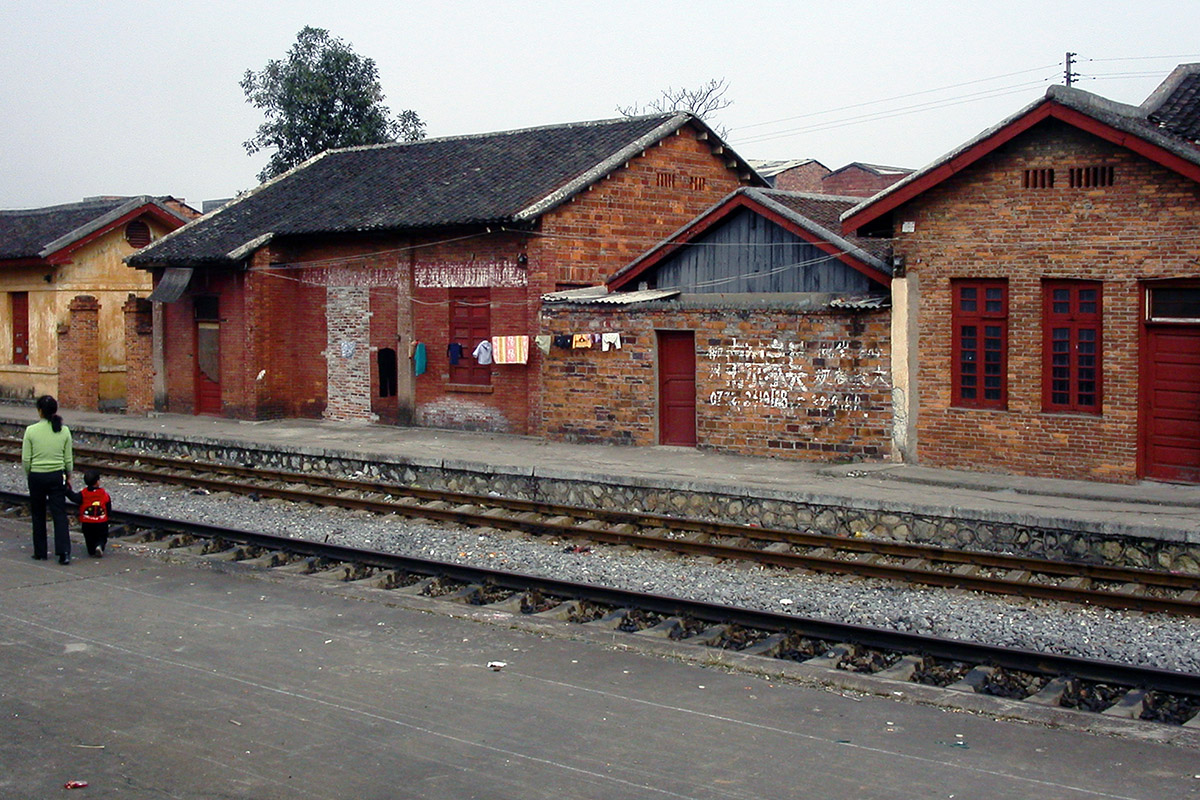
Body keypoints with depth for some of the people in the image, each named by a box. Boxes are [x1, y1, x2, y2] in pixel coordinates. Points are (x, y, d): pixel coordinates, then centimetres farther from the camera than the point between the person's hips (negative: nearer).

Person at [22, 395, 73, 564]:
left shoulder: (31, 431, -10)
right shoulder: (64, 431, -4)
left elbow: (26, 459, -7)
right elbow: (68, 459, 1)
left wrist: (28, 474, 10)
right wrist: (68, 476, 16)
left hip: (37, 476, -1)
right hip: (57, 476, 1)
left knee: (38, 516, 13)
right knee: (60, 514, 1)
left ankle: (40, 552, 18)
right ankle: (64, 551, -11)